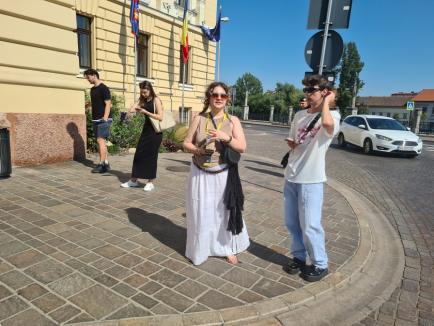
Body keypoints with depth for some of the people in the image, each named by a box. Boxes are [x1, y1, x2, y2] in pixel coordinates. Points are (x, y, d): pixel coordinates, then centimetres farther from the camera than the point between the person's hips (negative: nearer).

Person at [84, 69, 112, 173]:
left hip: (103, 119, -9)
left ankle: (102, 164, -10)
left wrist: (105, 118, -20)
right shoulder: (92, 89, 16)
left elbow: (108, 104, -14)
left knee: (100, 140, -12)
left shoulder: (103, 88, -8)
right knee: (100, 141, 9)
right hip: (95, 119, 9)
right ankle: (106, 163, 14)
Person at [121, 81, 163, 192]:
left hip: (155, 131, -6)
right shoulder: (142, 100, 10)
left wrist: (145, 112, -20)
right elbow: (131, 110, 1)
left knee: (151, 156, -2)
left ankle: (150, 182, 9)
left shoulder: (156, 100, -8)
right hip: (146, 130, 7)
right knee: (138, 154, 6)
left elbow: (160, 117, -18)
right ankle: (133, 180, 16)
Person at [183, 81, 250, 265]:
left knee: (225, 211, 10)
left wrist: (226, 137, -21)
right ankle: (199, 250, 24)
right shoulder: (199, 119, 2)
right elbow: (186, 143, 5)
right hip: (200, 174, 0)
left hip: (224, 175, 0)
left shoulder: (233, 121, 0)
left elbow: (242, 147, -5)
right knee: (200, 212, 5)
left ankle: (228, 248, 29)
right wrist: (198, 150, -16)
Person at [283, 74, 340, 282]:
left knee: (309, 225, 0)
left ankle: (320, 264, 21)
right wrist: (291, 143, -1)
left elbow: (327, 123, -34)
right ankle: (299, 257, 33)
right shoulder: (299, 115, 10)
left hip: (311, 179, -6)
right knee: (292, 222, 14)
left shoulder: (332, 115, -8)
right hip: (291, 176, 7)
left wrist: (326, 102, -17)